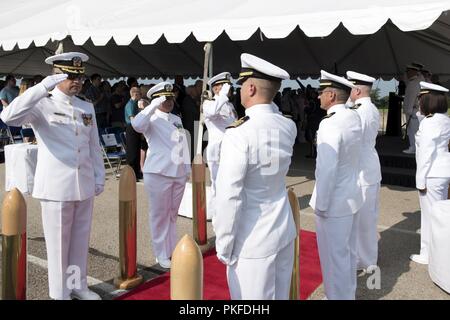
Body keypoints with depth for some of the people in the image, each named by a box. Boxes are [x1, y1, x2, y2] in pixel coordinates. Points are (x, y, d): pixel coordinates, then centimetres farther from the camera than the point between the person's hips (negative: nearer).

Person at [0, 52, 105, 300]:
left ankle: (78, 285, 32)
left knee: (80, 240, 15)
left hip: (84, 185, 5)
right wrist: (43, 87, -30)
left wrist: (99, 176, 11)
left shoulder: (87, 107, 10)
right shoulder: (42, 105, -6)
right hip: (56, 186, -5)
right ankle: (60, 293, 22)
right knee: (58, 242, 6)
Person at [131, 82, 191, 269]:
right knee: (159, 214, 3)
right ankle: (161, 254, 13)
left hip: (178, 173, 6)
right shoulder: (152, 119, -5)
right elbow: (136, 124, -28)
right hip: (159, 174, -6)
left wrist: (187, 167, 15)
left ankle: (172, 250, 27)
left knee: (172, 214, 15)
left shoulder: (177, 119, 15)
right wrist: (154, 106, -24)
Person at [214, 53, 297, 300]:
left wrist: (223, 246, -9)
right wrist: (268, 103, 12)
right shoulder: (289, 127, -2)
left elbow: (229, 197, -20)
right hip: (285, 230, 7)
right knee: (280, 295, 20)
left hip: (252, 241, -6)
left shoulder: (239, 134, -21)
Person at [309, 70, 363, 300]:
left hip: (334, 202, -9)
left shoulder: (330, 124, -23)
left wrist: (321, 204, -17)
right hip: (351, 196, 9)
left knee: (333, 256, 6)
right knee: (348, 251, 22)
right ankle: (348, 294, 39)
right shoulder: (354, 118, 3)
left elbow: (326, 169, -26)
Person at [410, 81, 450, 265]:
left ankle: (429, 255, 12)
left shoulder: (429, 122, -19)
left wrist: (421, 179, -17)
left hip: (432, 174, -10)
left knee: (430, 213, 1)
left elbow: (426, 153, -21)